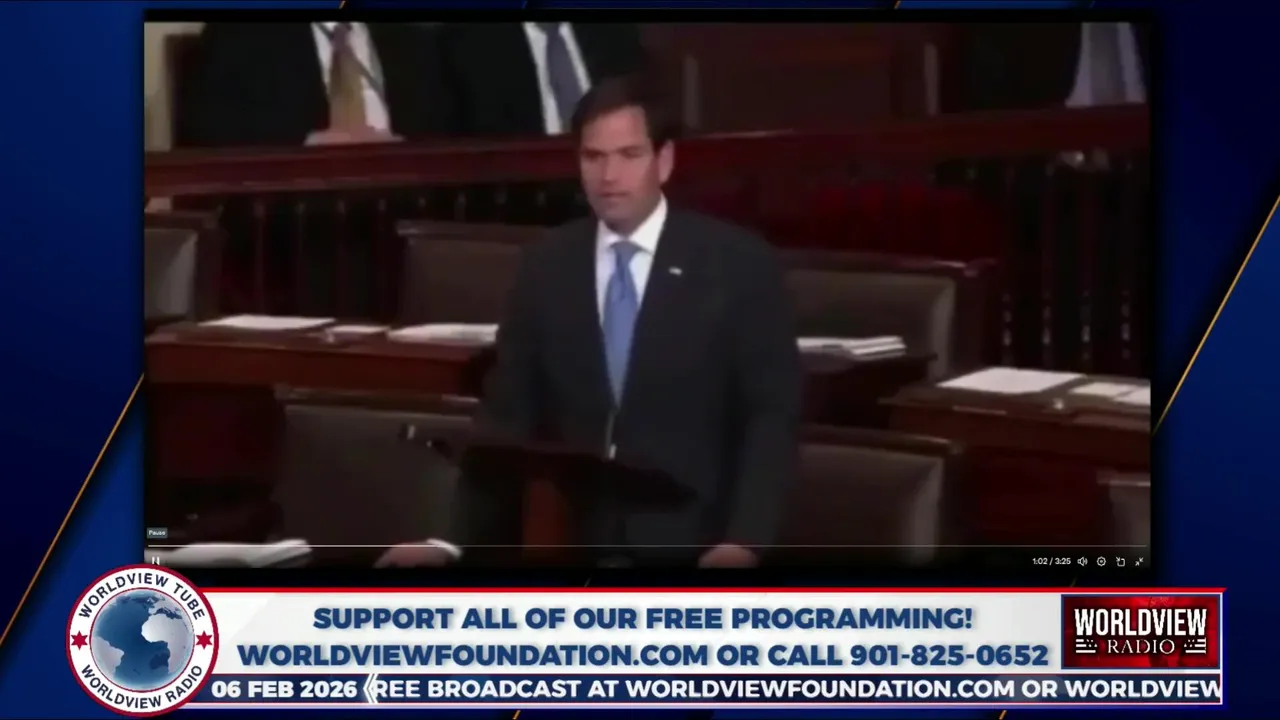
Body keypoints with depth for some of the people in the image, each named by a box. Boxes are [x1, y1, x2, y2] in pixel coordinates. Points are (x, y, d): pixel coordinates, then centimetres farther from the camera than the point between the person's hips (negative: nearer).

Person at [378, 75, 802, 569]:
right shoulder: (545, 267, 8)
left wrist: (744, 541, -16)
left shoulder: (739, 263, 0)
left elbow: (773, 415, -2)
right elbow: (508, 416, 9)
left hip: (688, 549, -2)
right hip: (570, 545, 2)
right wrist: (456, 540, -3)